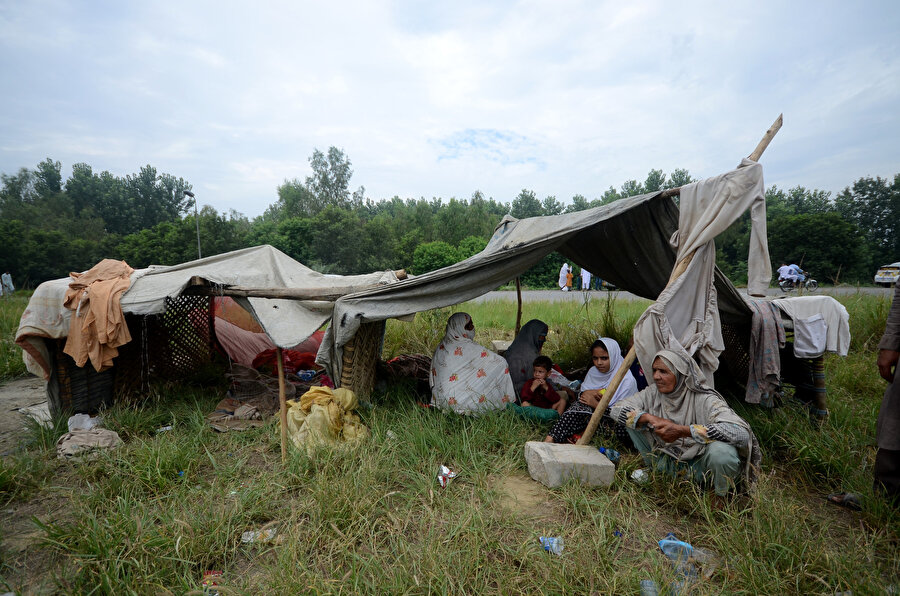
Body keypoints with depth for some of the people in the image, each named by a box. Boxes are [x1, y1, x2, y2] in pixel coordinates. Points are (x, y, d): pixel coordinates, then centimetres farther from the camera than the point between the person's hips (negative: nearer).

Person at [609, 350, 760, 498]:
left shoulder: (704, 399, -24)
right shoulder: (654, 393, -10)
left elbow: (741, 432, -38)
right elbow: (617, 408, -9)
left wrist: (682, 430, -39)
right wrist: (650, 418, -27)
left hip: (699, 465, -4)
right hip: (668, 458, 4)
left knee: (721, 450, -37)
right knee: (634, 418, -11)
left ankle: (721, 496, -3)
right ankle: (653, 469, 11)